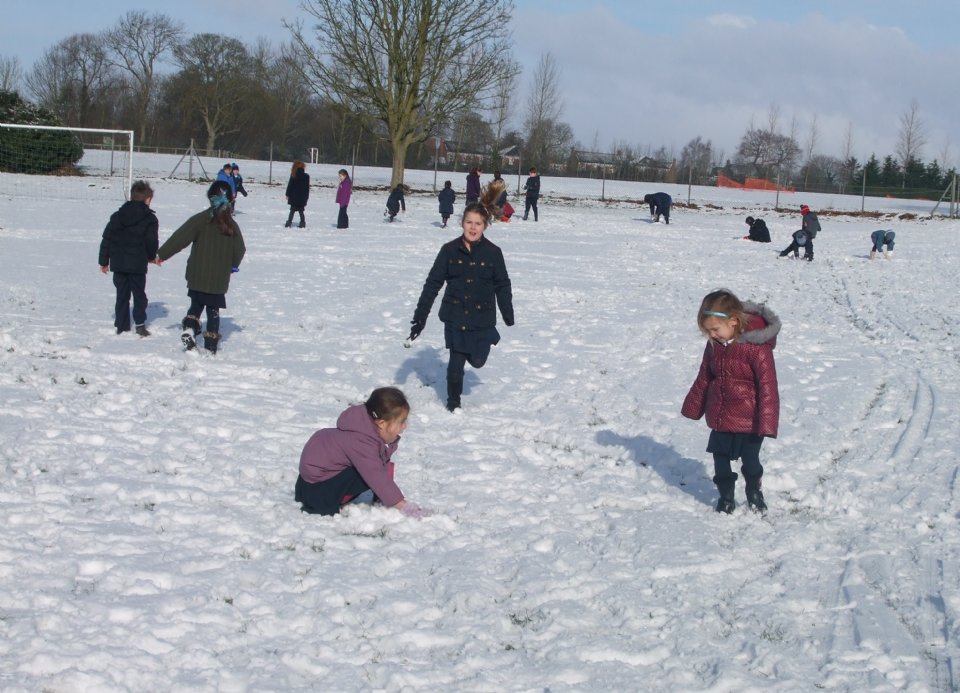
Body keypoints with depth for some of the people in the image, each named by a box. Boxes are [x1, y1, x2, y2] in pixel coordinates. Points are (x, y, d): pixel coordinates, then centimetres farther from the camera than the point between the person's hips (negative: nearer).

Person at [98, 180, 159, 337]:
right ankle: (140, 324, 1)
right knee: (139, 294, 8)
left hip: (118, 264, 3)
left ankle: (121, 326, 10)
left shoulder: (117, 216, 7)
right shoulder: (150, 219, -5)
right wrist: (152, 256, 15)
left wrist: (104, 261, 11)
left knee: (122, 295, 11)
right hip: (137, 265, -3)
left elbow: (107, 239, 5)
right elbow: (151, 241, -6)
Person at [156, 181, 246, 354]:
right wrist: (233, 265, 28)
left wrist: (162, 254, -6)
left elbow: (180, 238, -13)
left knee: (196, 305, 18)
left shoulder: (201, 219, -10)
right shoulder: (232, 225, 0)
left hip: (198, 276, -1)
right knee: (213, 310, 9)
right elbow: (240, 250, 8)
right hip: (219, 280, 1)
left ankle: (189, 327, -8)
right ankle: (210, 347, 6)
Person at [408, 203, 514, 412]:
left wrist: (509, 316, 5)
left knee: (477, 360, 2)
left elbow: (502, 285, 4)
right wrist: (420, 315, -2)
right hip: (455, 316, 0)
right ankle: (453, 401, 26)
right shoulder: (449, 250, -5)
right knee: (456, 361, 5)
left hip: (482, 318, 0)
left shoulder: (493, 253, -5)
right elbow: (433, 283, -1)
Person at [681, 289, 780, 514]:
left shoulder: (756, 347, -21)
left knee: (750, 460, 8)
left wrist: (767, 422, -20)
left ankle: (754, 494, 33)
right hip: (720, 418, 6)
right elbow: (704, 378, 14)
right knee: (720, 458, 12)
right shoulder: (714, 345, 0)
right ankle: (726, 497, 30)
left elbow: (767, 385, -19)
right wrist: (693, 407, 21)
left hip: (748, 420, -5)